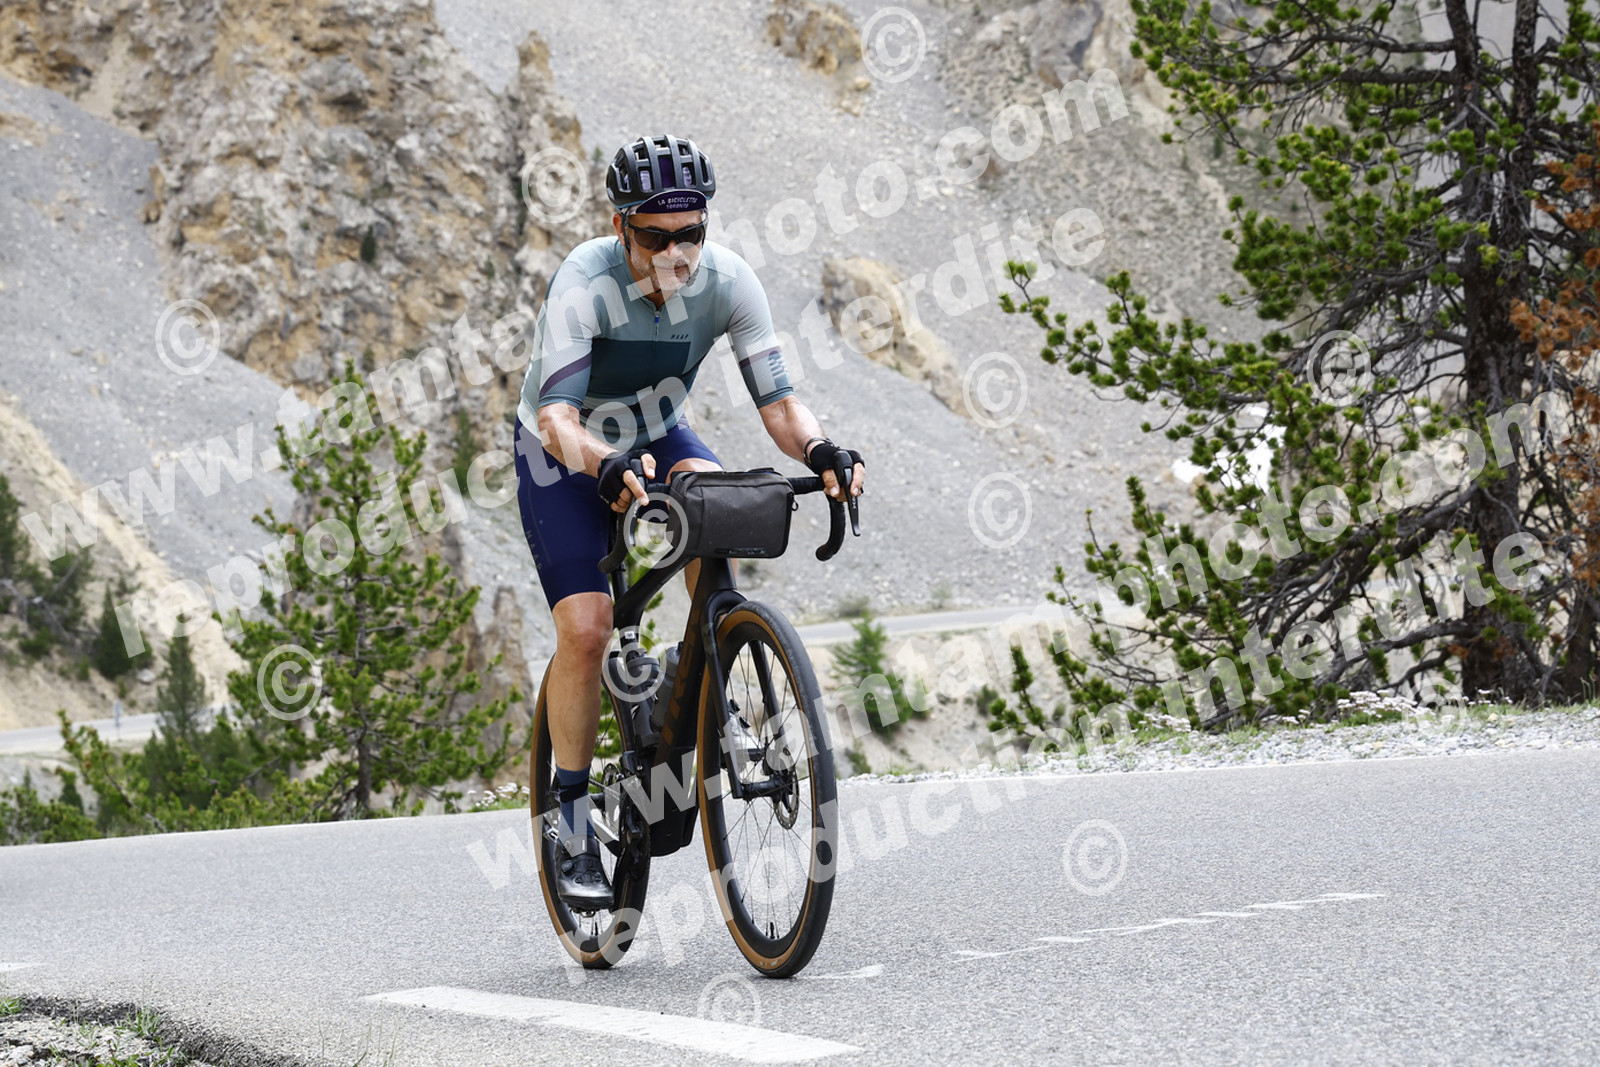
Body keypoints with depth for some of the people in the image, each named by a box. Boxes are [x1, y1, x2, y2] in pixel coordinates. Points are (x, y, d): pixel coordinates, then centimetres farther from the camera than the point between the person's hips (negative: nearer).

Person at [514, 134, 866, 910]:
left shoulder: (727, 280, -23)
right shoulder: (584, 285, -32)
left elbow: (777, 402, -23)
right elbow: (556, 416, -40)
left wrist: (818, 449, -45)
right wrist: (605, 464, -61)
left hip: (655, 438, 3)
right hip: (564, 457, -3)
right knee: (585, 630, -18)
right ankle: (573, 825, -2)